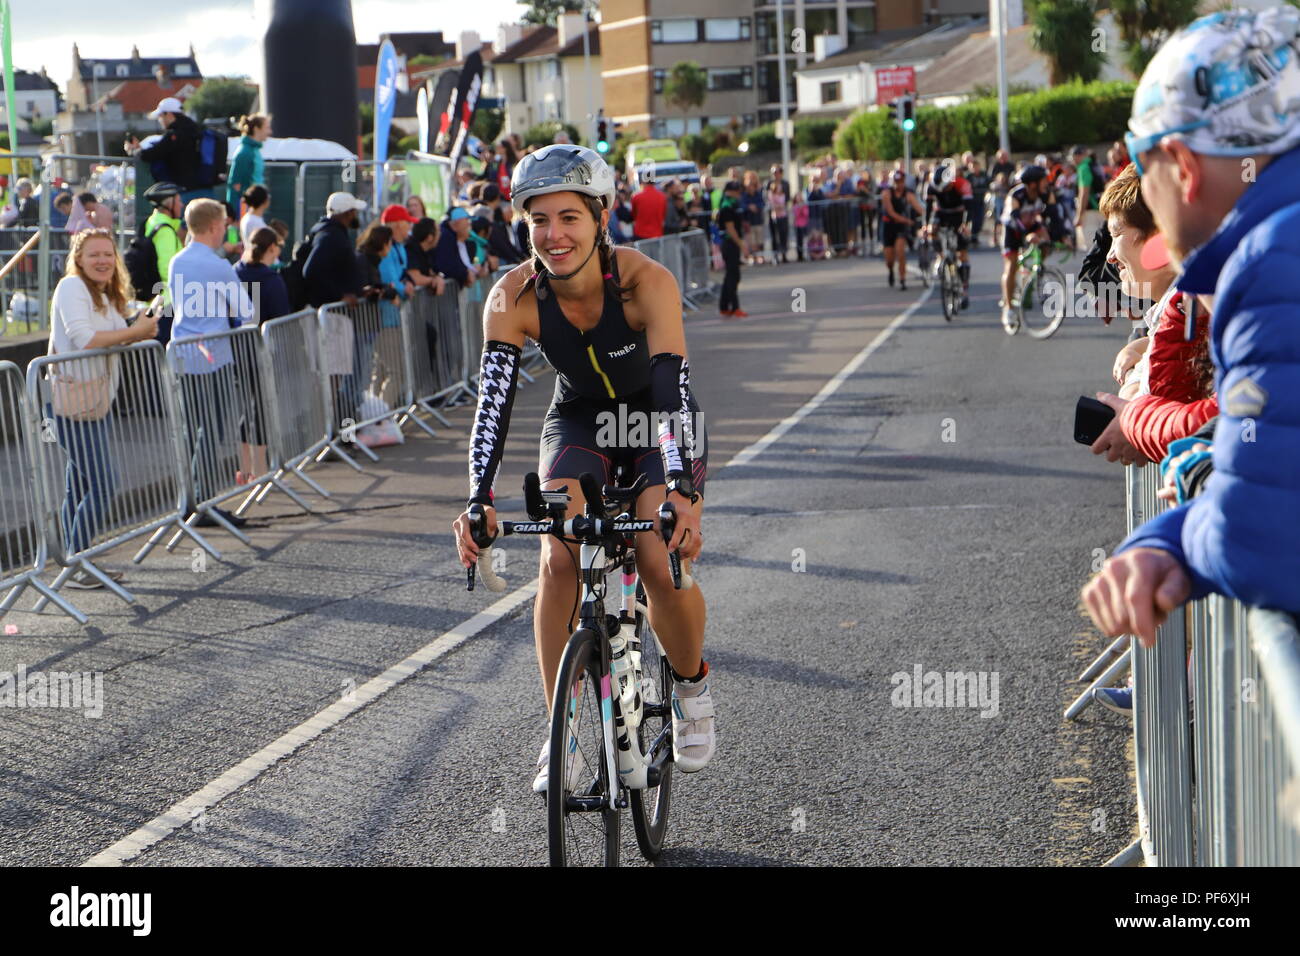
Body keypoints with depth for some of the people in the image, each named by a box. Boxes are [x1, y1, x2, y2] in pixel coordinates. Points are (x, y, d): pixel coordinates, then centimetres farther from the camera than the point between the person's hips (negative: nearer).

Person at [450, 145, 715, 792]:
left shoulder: (646, 281, -30)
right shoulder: (515, 296, -22)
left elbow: (674, 389, -38)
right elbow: (493, 399, -29)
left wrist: (684, 493, -52)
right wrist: (478, 500, -43)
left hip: (656, 423, -2)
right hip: (578, 421, 2)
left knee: (663, 564, -22)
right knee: (559, 560, -21)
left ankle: (691, 684, 10)